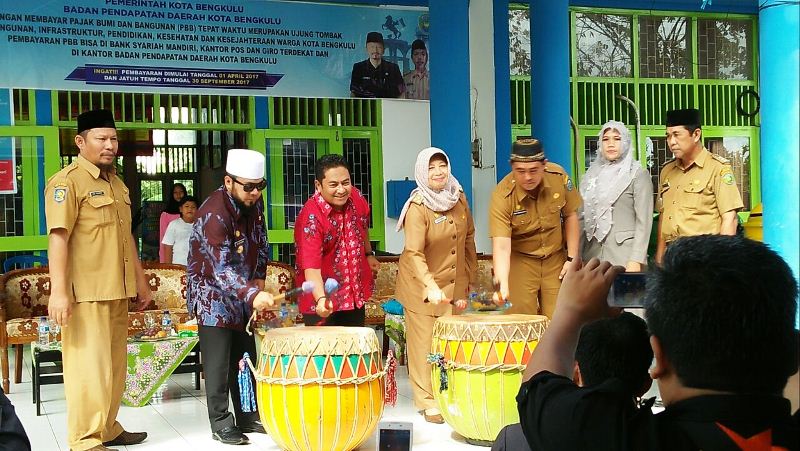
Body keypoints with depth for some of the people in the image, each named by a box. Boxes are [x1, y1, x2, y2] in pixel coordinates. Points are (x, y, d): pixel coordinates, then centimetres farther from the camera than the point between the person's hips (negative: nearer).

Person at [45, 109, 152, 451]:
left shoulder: (117, 183, 17)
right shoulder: (67, 181, -8)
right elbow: (58, 236, -16)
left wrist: (140, 281, 23)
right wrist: (58, 291, -23)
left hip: (116, 291, 8)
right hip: (85, 293, -8)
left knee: (115, 364, 13)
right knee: (89, 366, -6)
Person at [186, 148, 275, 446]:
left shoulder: (254, 202, -5)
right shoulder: (214, 214, -28)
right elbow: (221, 268, -36)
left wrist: (259, 279, 1)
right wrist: (253, 295, -48)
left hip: (243, 293, 8)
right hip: (213, 294, -7)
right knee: (218, 364, -4)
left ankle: (248, 417, 22)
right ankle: (221, 424, 6)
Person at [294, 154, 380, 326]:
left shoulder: (356, 198, -8)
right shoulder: (310, 217, -27)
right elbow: (311, 267, -33)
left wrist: (369, 254, 21)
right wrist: (321, 299, -46)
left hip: (356, 294, 6)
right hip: (322, 302, -6)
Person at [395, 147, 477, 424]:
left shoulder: (458, 197, 0)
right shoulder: (417, 207, -18)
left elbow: (468, 238, 11)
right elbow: (413, 253, -24)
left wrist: (472, 276, 13)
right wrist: (431, 287, -36)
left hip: (455, 283, 5)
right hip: (422, 285, -4)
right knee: (425, 344, 2)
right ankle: (428, 403, 12)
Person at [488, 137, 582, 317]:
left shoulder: (559, 177, -14)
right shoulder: (502, 196, -24)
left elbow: (570, 216, 2)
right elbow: (501, 246, -28)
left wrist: (572, 258, 0)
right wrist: (502, 287, -40)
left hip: (556, 259, 3)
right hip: (520, 261, -2)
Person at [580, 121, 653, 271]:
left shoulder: (638, 174, -1)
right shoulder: (593, 174, 12)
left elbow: (644, 221, -7)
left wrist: (637, 260, -15)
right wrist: (578, 254, 8)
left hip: (624, 257, -4)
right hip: (593, 255, 4)